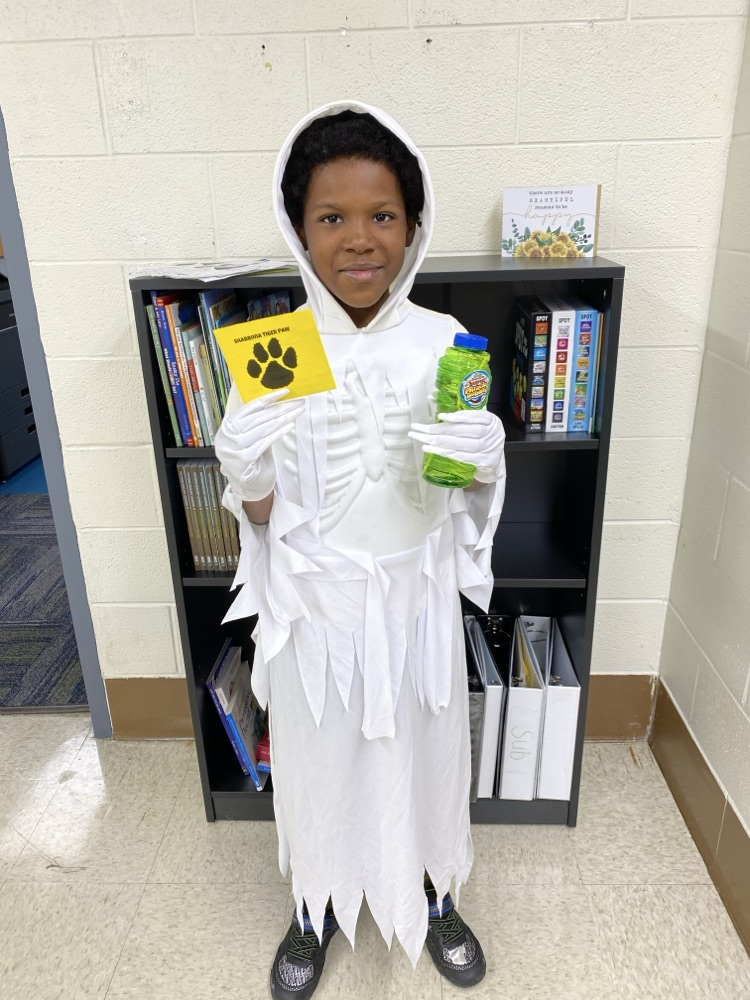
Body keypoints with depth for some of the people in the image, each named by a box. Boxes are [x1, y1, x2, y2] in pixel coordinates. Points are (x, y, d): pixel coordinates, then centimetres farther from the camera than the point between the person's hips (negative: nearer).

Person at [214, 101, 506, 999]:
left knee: (422, 754, 21)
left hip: (416, 596, 1)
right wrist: (245, 474, -27)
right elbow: (263, 515, -5)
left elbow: (474, 497, 0)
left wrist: (484, 461, -22)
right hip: (314, 603, 0)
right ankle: (319, 907, 52)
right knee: (319, 760, 20)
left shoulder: (446, 342, -9)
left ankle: (431, 897, 53)